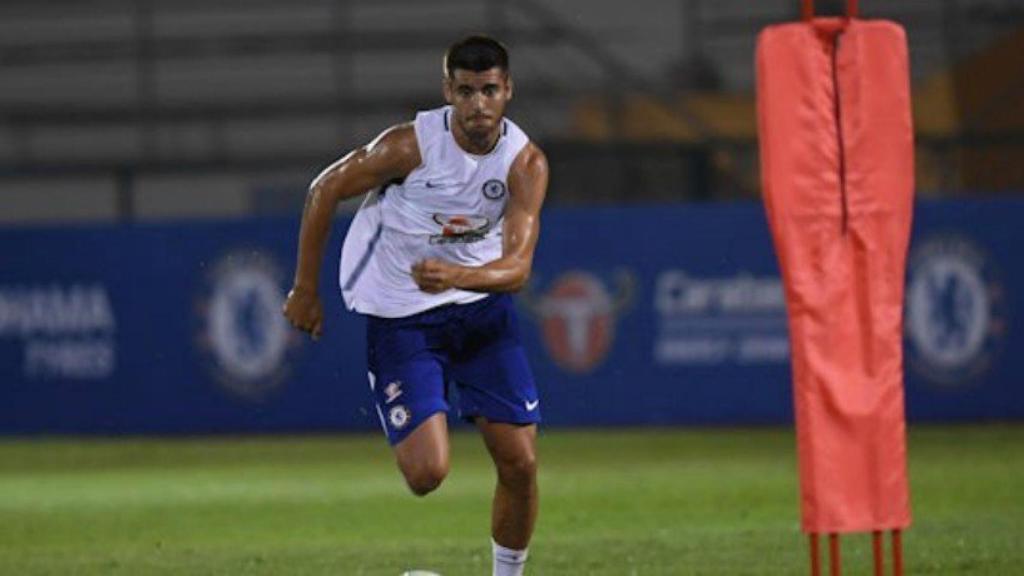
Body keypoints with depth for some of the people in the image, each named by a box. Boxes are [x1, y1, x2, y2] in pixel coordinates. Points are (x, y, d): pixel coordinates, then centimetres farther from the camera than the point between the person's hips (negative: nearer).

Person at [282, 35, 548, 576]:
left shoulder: (526, 162, -13)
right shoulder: (411, 145, -21)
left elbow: (517, 266, -21)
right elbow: (325, 190, -7)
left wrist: (457, 277, -42)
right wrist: (304, 291, -3)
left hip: (482, 306, 3)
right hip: (400, 315, -3)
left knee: (520, 463, -3)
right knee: (427, 474, -14)